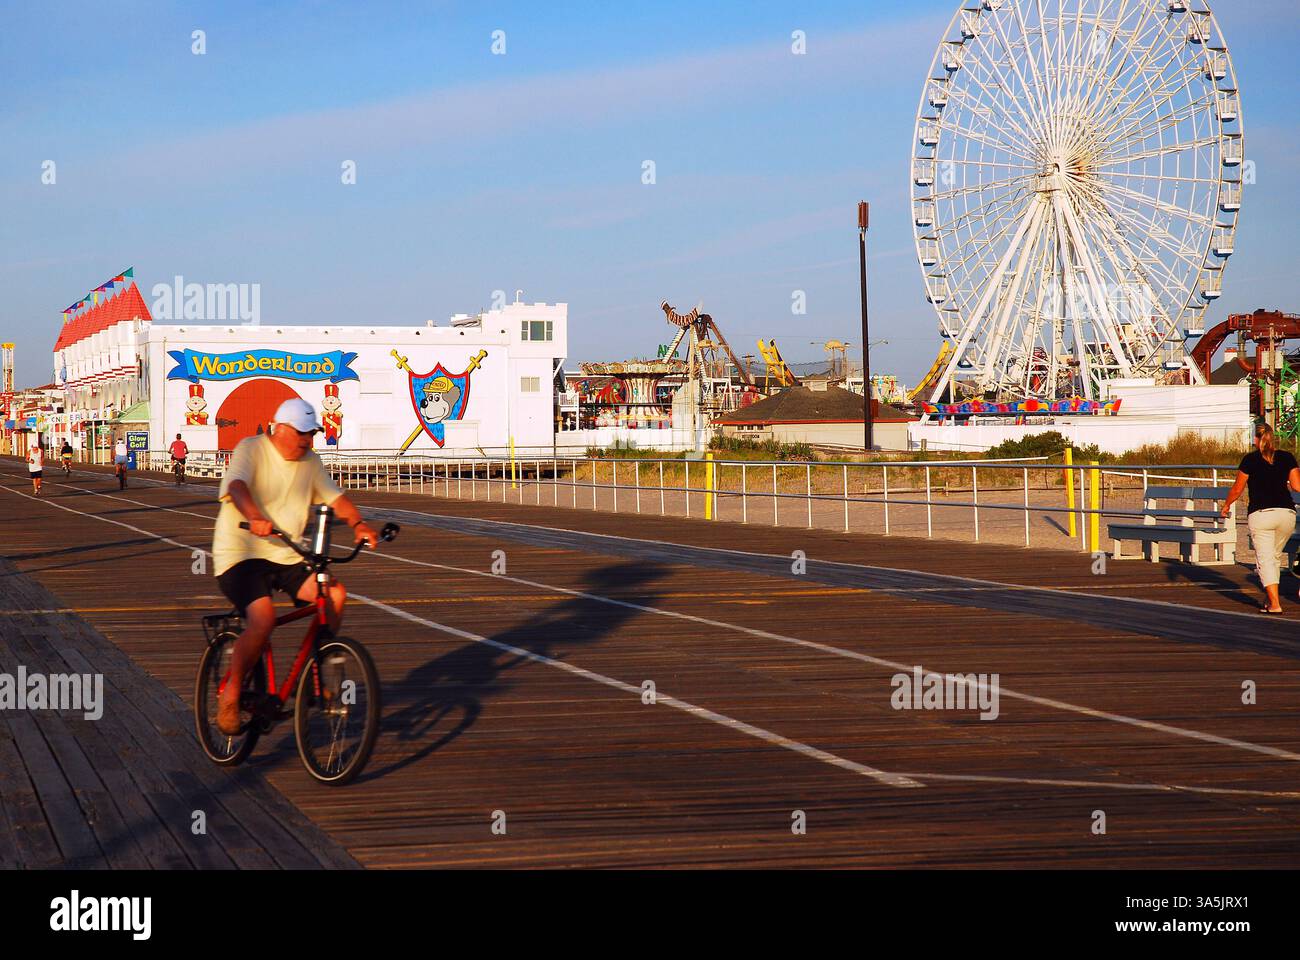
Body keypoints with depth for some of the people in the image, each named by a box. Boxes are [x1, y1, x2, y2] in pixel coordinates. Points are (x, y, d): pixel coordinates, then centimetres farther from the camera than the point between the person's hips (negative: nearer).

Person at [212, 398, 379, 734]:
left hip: (287, 558, 6)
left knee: (335, 593, -17)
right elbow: (237, 486, -26)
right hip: (241, 555, -6)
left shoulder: (310, 462, 12)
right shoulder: (250, 450, -8)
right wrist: (255, 518, -47)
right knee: (263, 618, -29)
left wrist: (357, 523, -16)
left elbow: (335, 498, 6)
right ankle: (230, 695, -14)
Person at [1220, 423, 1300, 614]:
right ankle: (1272, 597, 23)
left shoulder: (1250, 460, 0)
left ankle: (1274, 604, -13)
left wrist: (1226, 505, 23)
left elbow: (1237, 489, 5)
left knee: (1265, 560, -4)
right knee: (1276, 557, 21)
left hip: (1260, 514, -4)